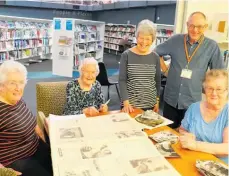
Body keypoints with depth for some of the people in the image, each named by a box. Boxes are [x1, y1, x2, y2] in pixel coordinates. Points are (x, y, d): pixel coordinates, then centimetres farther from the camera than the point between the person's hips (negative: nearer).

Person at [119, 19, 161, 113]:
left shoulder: (155, 57, 2)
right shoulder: (127, 55, -6)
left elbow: (158, 81, 9)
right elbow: (122, 80, -8)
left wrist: (157, 101, 9)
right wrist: (126, 102, -15)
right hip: (130, 104, -2)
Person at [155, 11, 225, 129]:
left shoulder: (212, 46, -6)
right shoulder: (175, 40, -2)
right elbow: (156, 52, 10)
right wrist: (165, 70, 4)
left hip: (193, 101, -1)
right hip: (171, 98, 2)